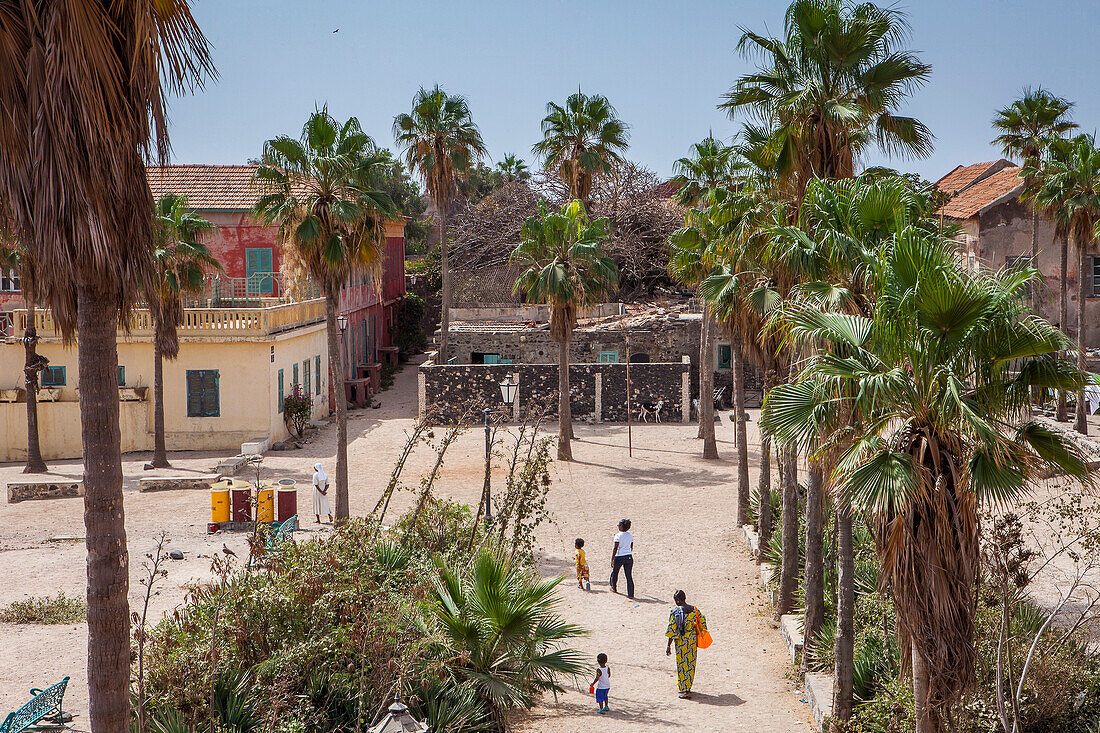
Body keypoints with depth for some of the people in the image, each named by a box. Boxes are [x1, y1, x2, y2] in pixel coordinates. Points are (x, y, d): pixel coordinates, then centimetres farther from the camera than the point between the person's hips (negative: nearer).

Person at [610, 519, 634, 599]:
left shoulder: (618, 536, -12)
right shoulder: (630, 536, 6)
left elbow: (615, 548, -16)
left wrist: (612, 560, -14)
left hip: (619, 557, -4)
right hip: (629, 557, 4)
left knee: (615, 573, 21)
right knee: (629, 576, 3)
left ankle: (614, 588, 40)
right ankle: (631, 594, -4)